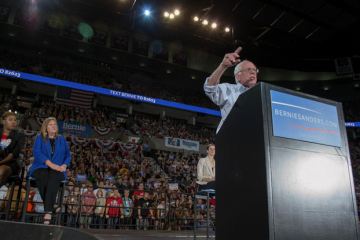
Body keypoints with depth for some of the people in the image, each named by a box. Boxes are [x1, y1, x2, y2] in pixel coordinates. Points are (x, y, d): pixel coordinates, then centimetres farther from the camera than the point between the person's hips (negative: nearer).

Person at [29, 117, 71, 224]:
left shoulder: (62, 140, 21)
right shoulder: (39, 138, 13)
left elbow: (68, 155, 16)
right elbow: (36, 152, -4)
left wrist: (64, 165, -6)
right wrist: (51, 164, -17)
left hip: (57, 169, 1)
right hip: (41, 167, 0)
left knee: (54, 176, -37)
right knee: (43, 176, -38)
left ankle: (48, 211, -39)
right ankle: (52, 205, -24)